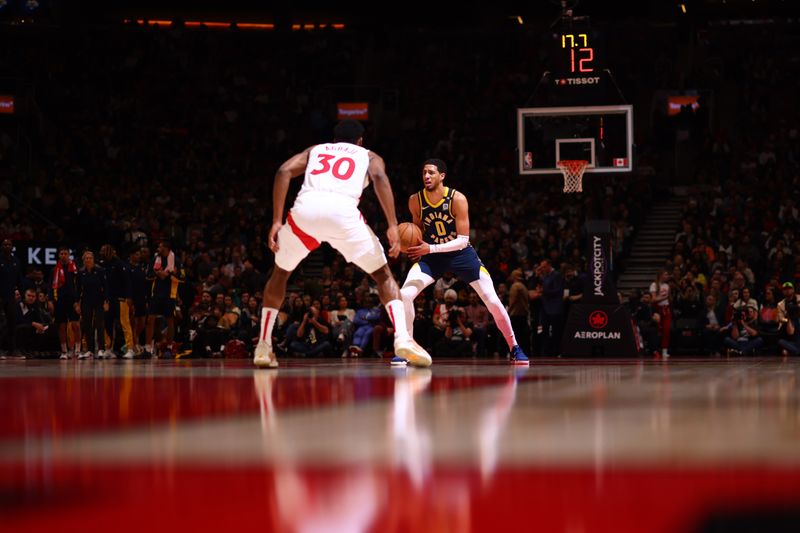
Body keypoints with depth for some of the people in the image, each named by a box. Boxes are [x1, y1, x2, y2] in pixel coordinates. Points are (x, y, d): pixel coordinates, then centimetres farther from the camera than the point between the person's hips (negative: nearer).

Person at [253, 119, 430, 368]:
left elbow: (284, 171, 15)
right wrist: (392, 226, -1)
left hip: (305, 208, 2)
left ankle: (264, 346, 23)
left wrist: (276, 221, 12)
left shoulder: (315, 150, 35)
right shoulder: (368, 156, 30)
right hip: (343, 211, -2)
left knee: (280, 272, 28)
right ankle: (403, 338, -5)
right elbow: (380, 177, 5)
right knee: (383, 274, 16)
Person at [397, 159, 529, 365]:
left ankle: (514, 348, 14)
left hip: (461, 253, -2)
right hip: (432, 255, 2)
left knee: (493, 301, -4)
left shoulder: (457, 199, -22)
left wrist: (430, 248, -33)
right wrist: (415, 246, -16)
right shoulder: (415, 201, -13)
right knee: (404, 294, -21)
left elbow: (462, 240, -22)